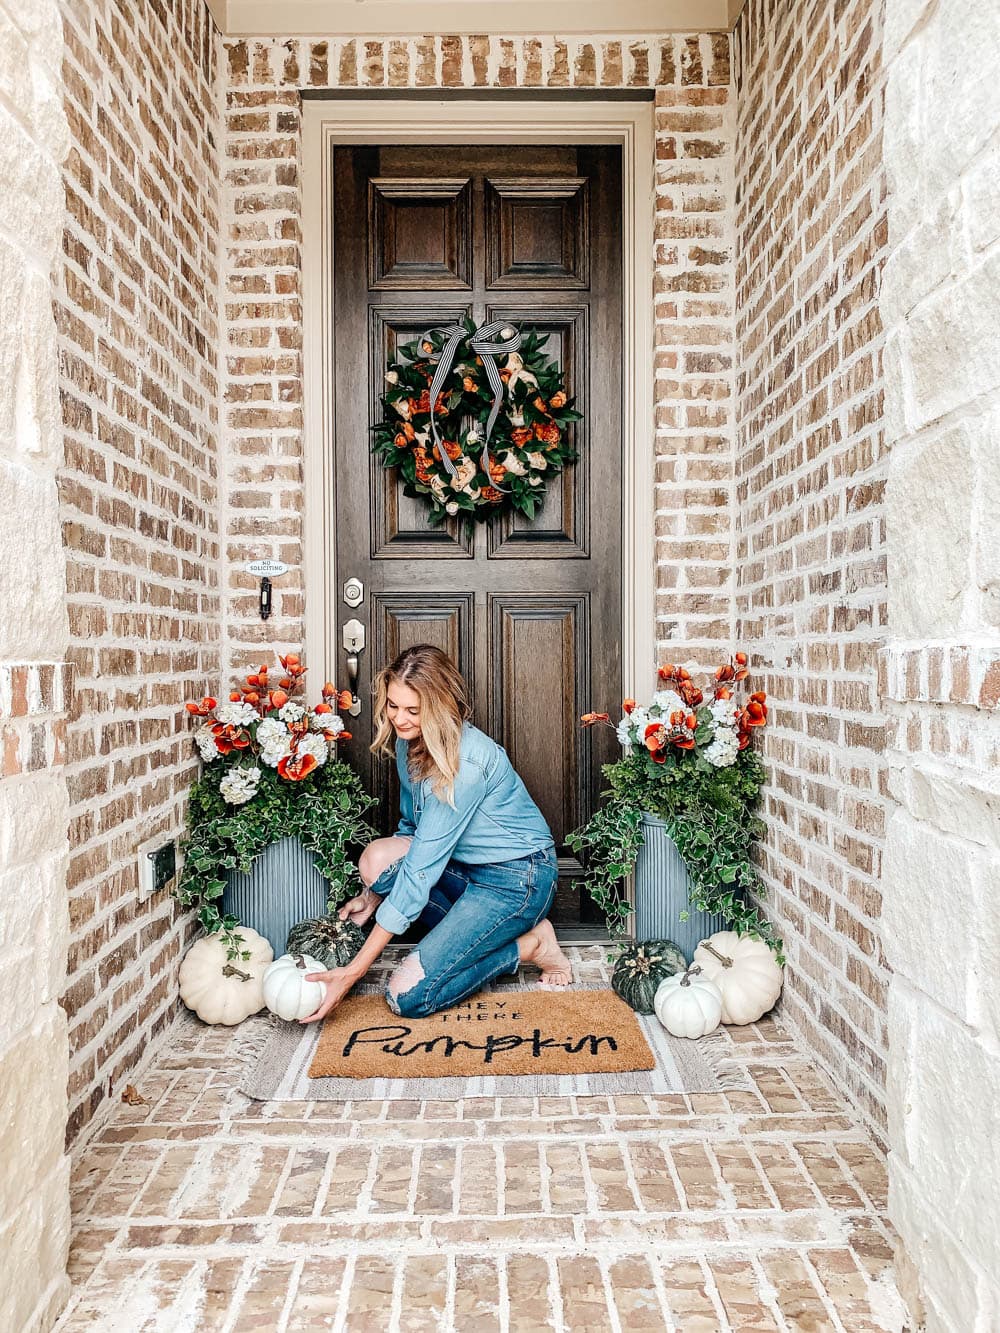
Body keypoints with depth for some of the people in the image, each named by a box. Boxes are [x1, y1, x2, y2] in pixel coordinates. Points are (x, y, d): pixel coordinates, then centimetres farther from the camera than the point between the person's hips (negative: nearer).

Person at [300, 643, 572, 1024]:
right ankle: (475, 936, -2)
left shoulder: (466, 762, -29)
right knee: (377, 855, -20)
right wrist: (374, 894, 3)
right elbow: (410, 828, 13)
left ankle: (531, 945, 0)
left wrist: (353, 972, -29)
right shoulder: (409, 741, -3)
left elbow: (420, 870, -31)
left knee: (406, 996, -17)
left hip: (518, 878, -8)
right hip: (466, 867, 8)